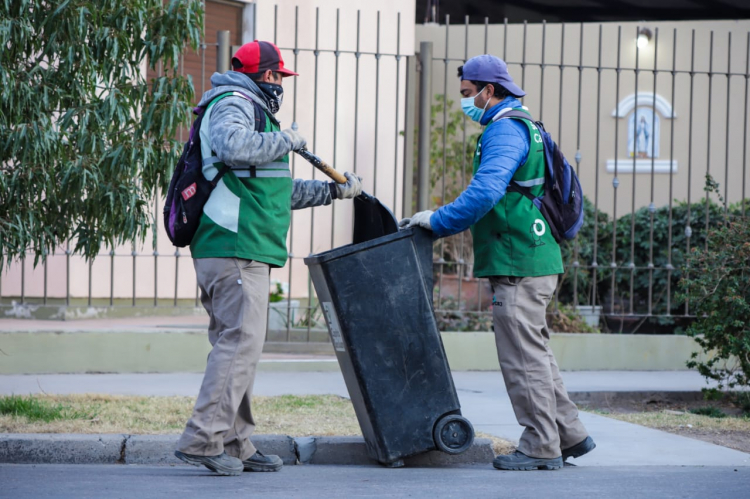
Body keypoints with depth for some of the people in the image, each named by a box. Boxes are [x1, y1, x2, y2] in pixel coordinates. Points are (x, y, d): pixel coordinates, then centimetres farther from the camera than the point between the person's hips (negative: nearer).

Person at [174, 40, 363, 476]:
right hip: (235, 249, -11)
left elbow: (282, 191, 36)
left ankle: (235, 444, 15)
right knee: (240, 342, -14)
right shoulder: (232, 106, -6)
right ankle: (202, 439, -16)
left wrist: (333, 190, 35)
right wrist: (284, 140, -16)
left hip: (242, 253, 11)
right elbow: (233, 147, -31)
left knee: (240, 345, 12)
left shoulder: (250, 112, 28)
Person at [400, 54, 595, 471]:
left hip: (519, 265, -11)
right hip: (534, 261, 11)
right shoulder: (522, 127, 20)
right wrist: (449, 221, 20)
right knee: (534, 352, 16)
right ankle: (570, 435, 20)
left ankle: (541, 447, -1)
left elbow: (486, 191, -27)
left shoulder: (506, 130, -14)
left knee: (523, 356, -5)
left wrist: (440, 221, -19)